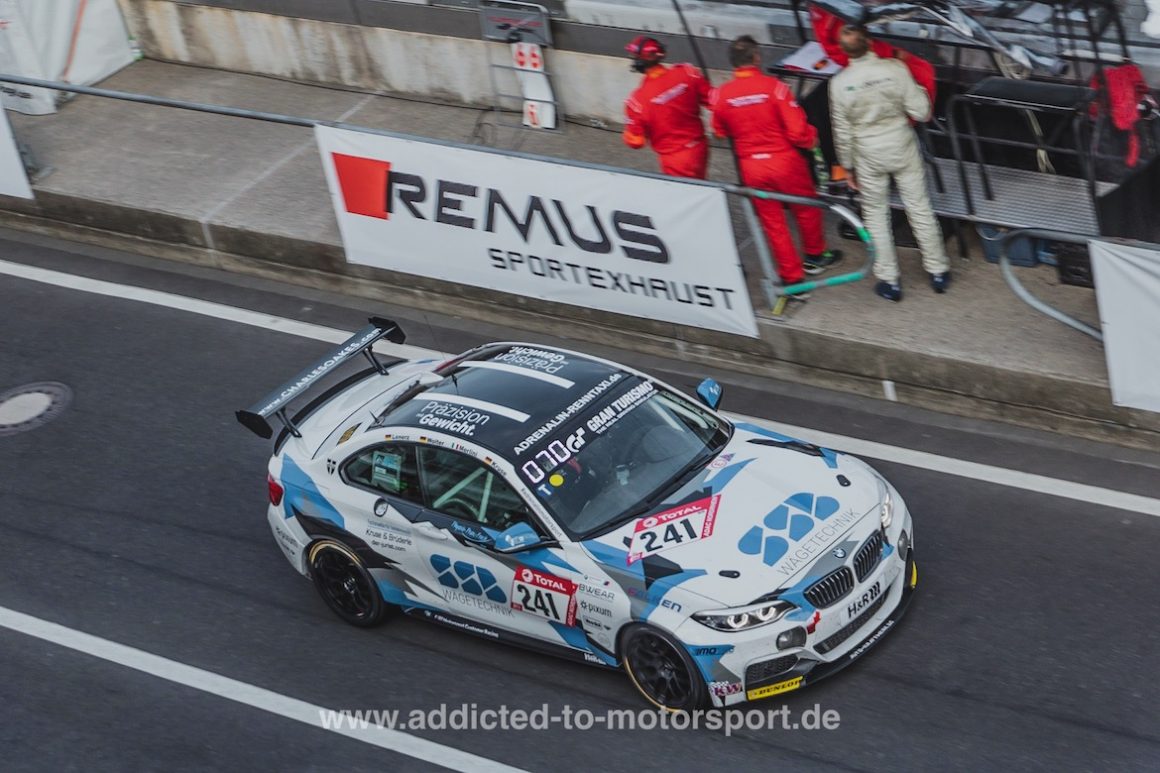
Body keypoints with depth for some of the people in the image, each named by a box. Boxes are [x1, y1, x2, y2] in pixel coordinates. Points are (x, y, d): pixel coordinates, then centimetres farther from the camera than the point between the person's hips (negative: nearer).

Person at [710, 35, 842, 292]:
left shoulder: (720, 95, -10)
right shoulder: (773, 86, -20)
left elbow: (720, 133, 7)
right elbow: (798, 131, -18)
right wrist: (812, 140, 2)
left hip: (751, 167, 2)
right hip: (785, 161, -2)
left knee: (773, 222, 15)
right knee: (806, 209, 24)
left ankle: (792, 279, 20)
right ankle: (815, 257, 42)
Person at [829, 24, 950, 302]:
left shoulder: (839, 83, -14)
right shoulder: (895, 68, -17)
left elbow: (842, 133, -6)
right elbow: (921, 112, -13)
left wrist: (848, 167, 7)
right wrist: (918, 90, 7)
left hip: (869, 155, 0)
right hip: (902, 147, 0)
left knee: (876, 215, 15)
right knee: (919, 209, 14)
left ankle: (889, 281, 18)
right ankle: (938, 272, 25)